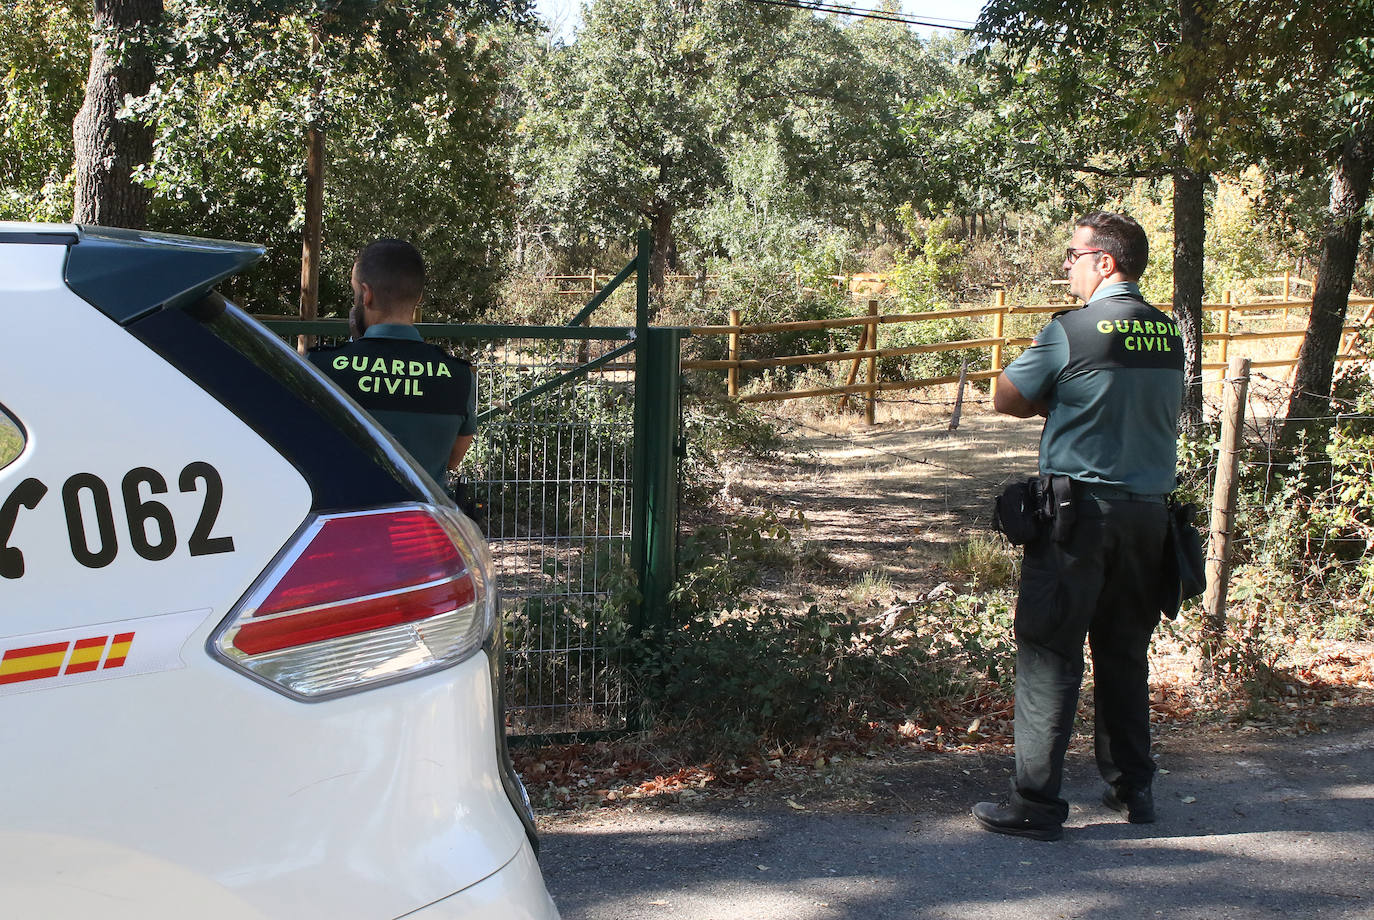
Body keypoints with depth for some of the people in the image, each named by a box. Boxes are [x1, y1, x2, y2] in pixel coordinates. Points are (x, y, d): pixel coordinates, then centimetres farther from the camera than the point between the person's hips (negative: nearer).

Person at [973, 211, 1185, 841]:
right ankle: (1132, 789, 25)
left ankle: (1036, 803, 1)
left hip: (1077, 511, -6)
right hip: (1148, 510, 6)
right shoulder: (1170, 334, 6)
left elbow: (1006, 399, -2)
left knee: (1049, 654, 0)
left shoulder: (1071, 331, -12)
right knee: (1125, 654, 17)